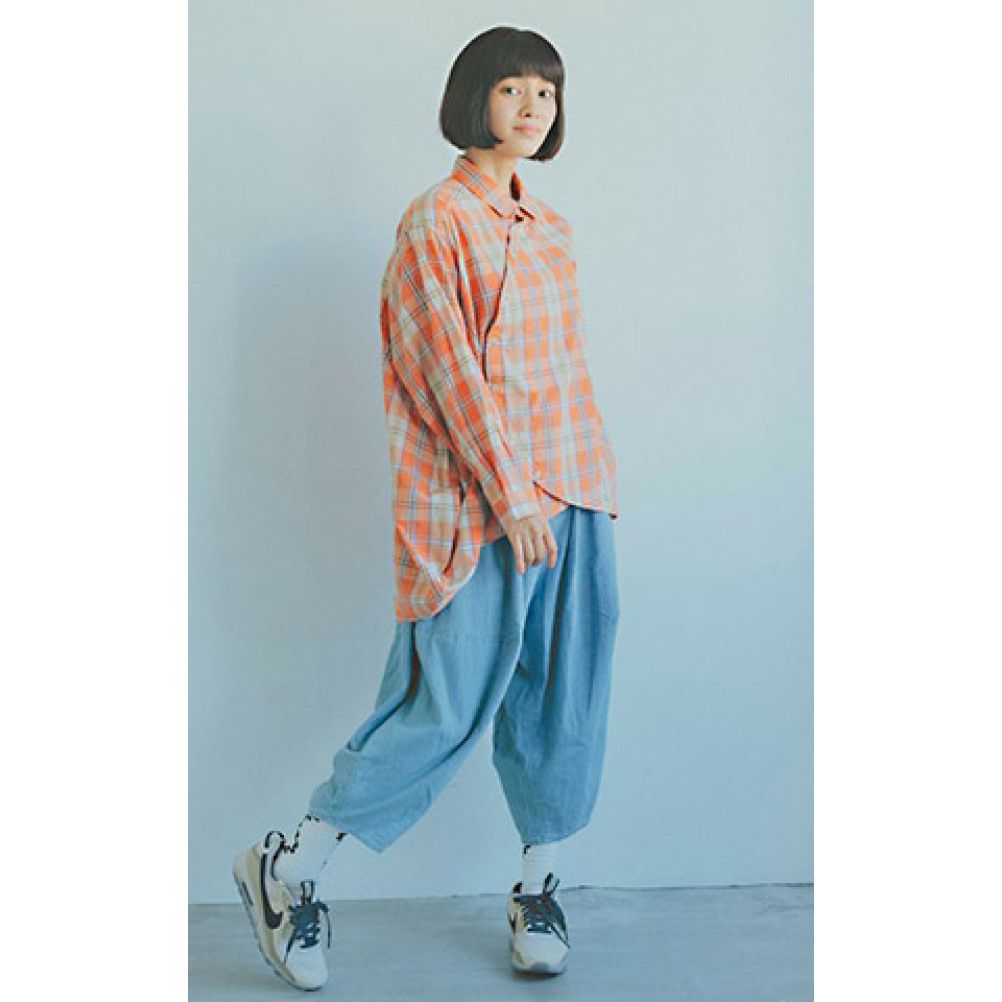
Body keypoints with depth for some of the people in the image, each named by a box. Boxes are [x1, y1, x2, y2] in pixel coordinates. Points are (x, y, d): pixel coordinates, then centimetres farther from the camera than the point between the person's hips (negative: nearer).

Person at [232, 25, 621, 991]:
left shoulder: (550, 229, 17)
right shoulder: (435, 220, -6)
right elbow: (453, 368, -13)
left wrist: (587, 487, 14)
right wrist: (510, 494, -18)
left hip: (570, 492, 7)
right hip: (478, 506, -7)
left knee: (563, 696, 8)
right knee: (450, 702, -6)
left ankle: (537, 891, 22)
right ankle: (287, 867, 9)